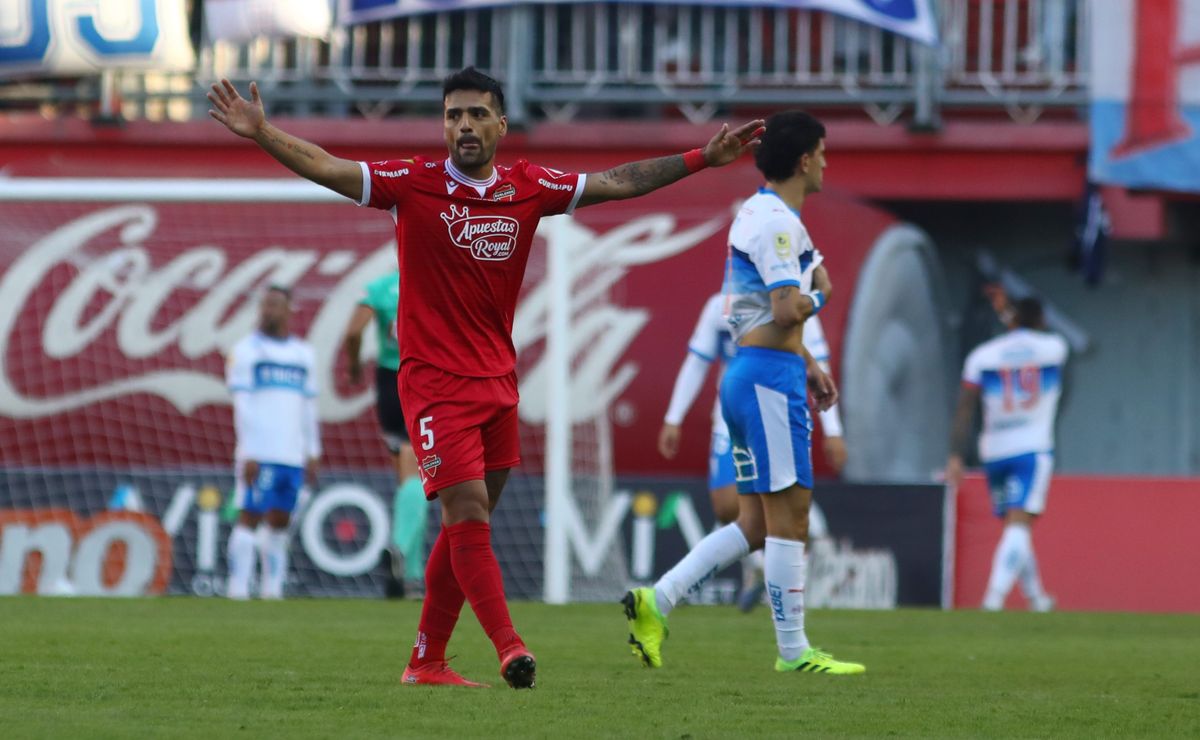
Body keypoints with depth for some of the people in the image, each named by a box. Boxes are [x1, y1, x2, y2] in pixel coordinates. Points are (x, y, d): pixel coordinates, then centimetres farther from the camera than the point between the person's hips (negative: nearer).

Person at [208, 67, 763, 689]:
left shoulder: (529, 189, 4)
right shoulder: (413, 184, -6)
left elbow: (617, 182, 11)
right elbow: (326, 168, -11)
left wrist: (703, 158, 9)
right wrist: (261, 133, -24)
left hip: (497, 381, 5)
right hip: (434, 381, -5)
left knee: (465, 529, 7)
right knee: (468, 515, -15)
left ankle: (426, 661, 15)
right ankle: (509, 649, -17)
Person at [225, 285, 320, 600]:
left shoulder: (304, 354, 15)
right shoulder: (247, 351, 1)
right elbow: (242, 406, -5)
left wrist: (313, 455, 13)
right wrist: (248, 453, -13)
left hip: (292, 456, 5)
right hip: (259, 454, -5)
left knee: (279, 522, 7)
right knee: (250, 516, -9)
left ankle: (272, 589, 13)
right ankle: (238, 590, -10)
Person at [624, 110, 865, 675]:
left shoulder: (761, 215, 18)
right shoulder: (776, 221, -14)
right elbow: (788, 310, -25)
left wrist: (807, 364, 27)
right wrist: (819, 294, -5)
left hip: (751, 374, 10)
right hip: (768, 378, -10)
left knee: (755, 525, 10)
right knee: (788, 516, -6)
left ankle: (656, 602, 5)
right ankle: (793, 650, -4)